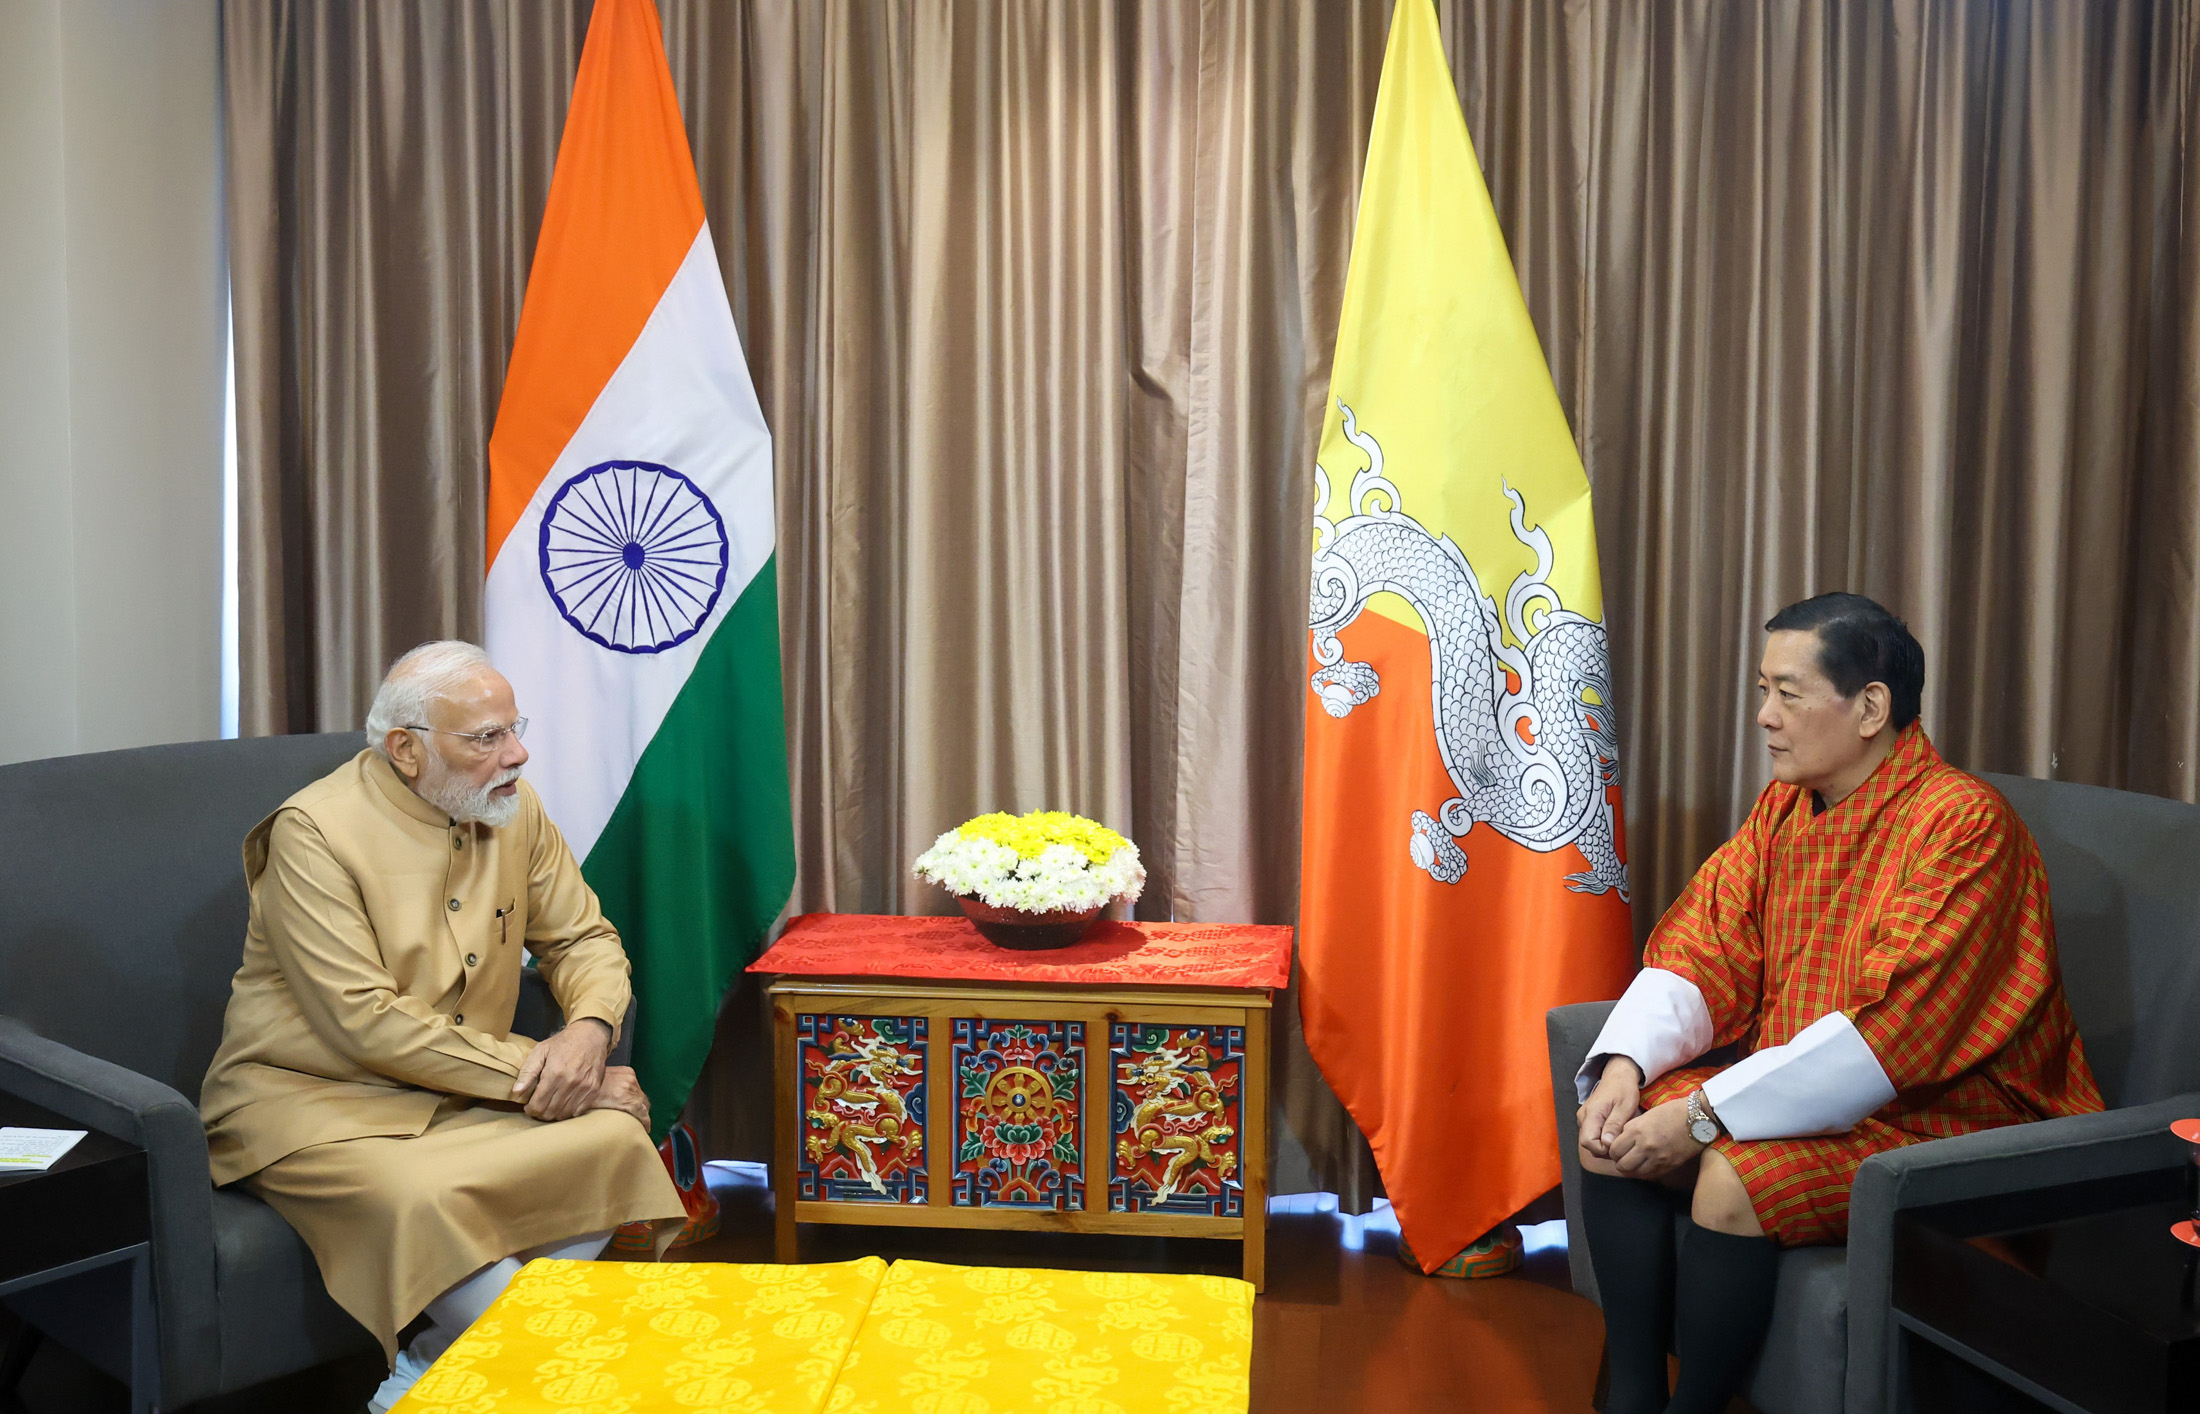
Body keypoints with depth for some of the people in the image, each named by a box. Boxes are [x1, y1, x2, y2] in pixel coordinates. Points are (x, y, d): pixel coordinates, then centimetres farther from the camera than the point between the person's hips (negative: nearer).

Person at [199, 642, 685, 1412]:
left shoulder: (511, 806, 1)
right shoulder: (315, 831, -17)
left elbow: (583, 939, 8)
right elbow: (368, 1026, -22)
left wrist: (589, 1031, -15)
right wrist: (534, 1071, -23)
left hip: (464, 1091, 6)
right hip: (315, 1098, -6)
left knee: (615, 1141, -19)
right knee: (420, 1199, -36)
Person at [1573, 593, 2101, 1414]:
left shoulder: (1962, 822, -20)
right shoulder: (1783, 806, 5)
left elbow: (1890, 1031, -26)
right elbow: (1702, 952, 3)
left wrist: (1705, 1114, -27)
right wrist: (1624, 1064, -16)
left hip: (1941, 1118, -7)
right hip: (1806, 1098, 8)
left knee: (1735, 1174, -30)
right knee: (1615, 1137, -10)